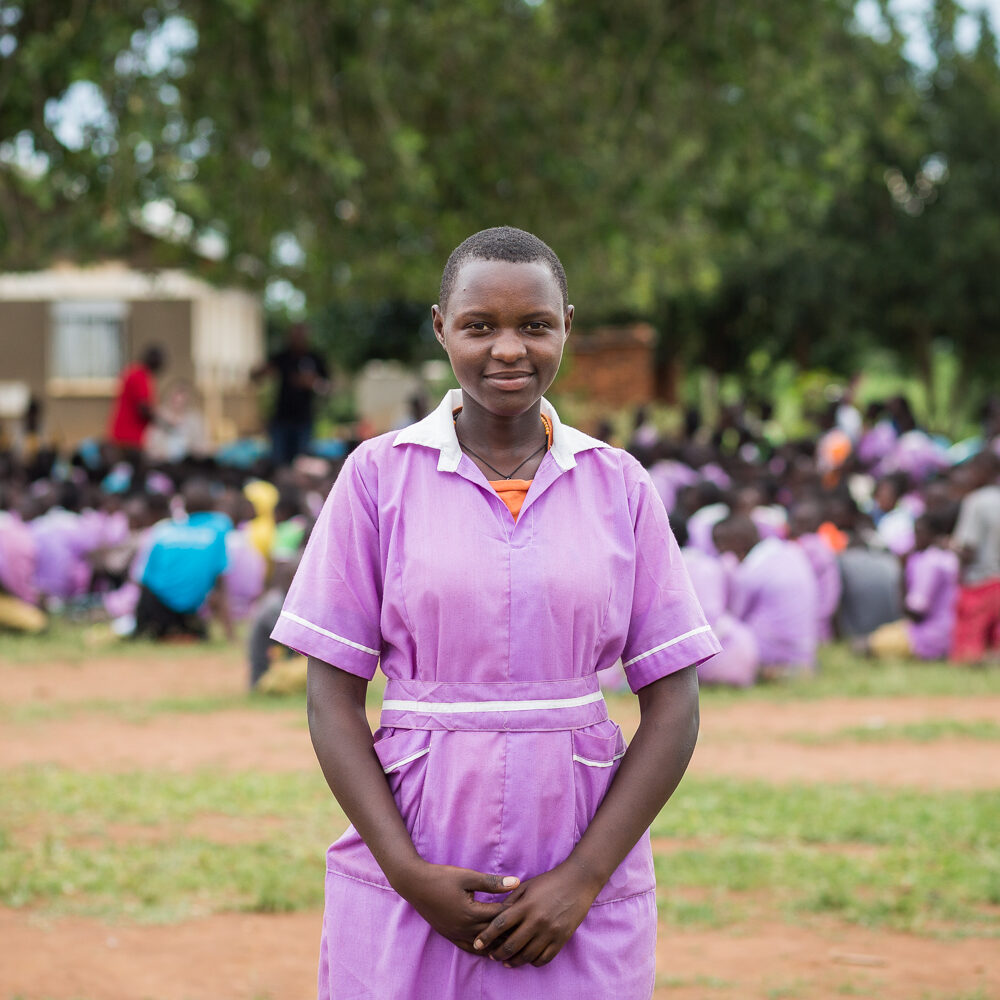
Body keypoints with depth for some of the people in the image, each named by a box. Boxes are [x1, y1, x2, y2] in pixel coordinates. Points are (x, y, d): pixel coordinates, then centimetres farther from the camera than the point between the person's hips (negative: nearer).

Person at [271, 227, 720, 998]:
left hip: (581, 888, 1)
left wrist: (582, 879, -7)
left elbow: (674, 709, 2)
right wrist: (407, 872, -9)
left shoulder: (619, 485, 4)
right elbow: (333, 701, 0)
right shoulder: (380, 474, 1)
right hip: (409, 882, -1)